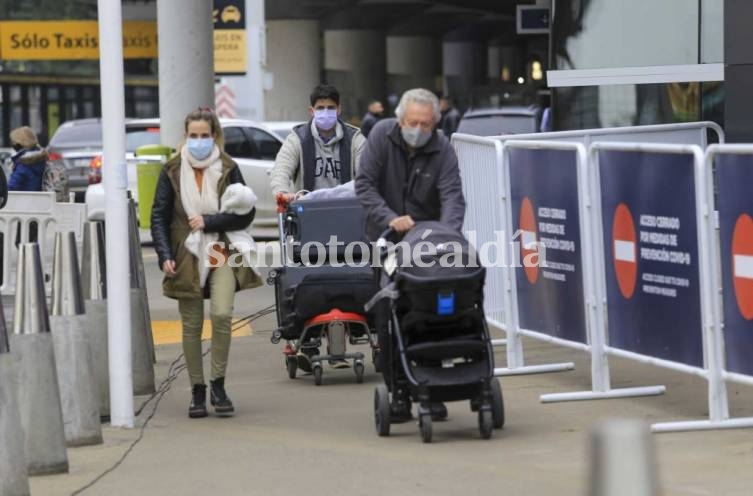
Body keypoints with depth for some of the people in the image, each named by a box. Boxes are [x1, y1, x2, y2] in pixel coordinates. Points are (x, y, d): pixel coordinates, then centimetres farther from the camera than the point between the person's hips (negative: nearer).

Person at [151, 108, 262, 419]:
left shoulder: (228, 169, 0)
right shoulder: (173, 171, 2)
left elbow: (245, 213, -2)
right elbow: (159, 216, 2)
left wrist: (208, 222, -13)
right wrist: (165, 256, -10)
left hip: (222, 255, -1)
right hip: (187, 257, 1)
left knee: (221, 314, -19)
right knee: (192, 326, 3)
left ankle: (218, 385, -4)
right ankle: (197, 391, 14)